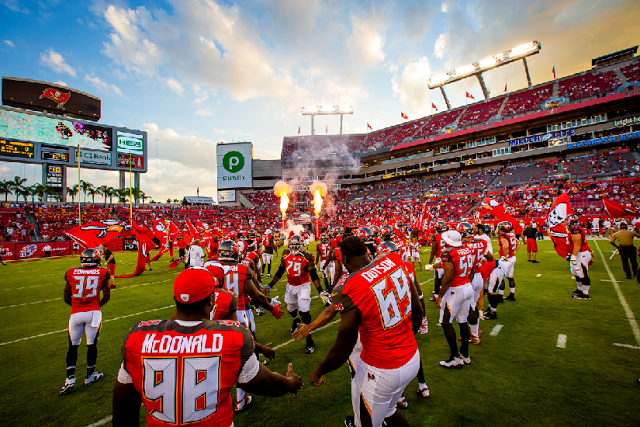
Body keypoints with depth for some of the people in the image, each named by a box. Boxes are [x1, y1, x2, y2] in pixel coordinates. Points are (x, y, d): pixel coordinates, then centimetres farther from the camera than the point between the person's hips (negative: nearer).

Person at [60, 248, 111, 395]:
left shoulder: (71, 273, 3)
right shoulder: (102, 273, -3)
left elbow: (66, 298, 8)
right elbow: (106, 296, -1)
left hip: (76, 313, 2)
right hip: (93, 312, -1)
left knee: (73, 345, 16)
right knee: (92, 344, 12)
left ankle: (70, 378, 15)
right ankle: (90, 375, 26)